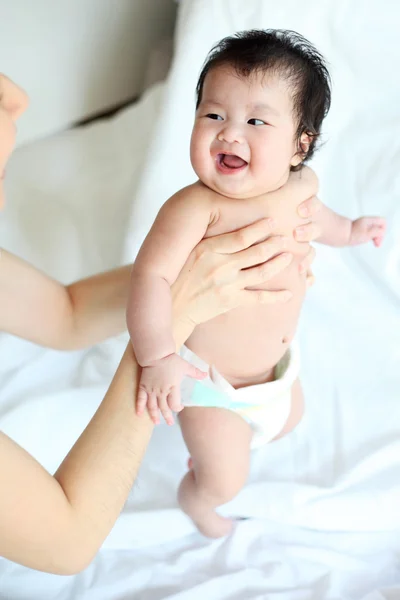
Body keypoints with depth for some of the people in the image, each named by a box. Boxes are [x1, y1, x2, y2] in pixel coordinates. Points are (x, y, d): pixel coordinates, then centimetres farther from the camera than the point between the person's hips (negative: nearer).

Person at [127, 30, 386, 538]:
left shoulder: (302, 184, -11)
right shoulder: (197, 207, -35)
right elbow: (152, 274, -41)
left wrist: (348, 230, 27)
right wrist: (157, 357, -50)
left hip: (276, 361, 7)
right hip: (210, 377, -7)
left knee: (288, 419, 32)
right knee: (224, 482, 5)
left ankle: (216, 449, 62)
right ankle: (194, 495, 45)